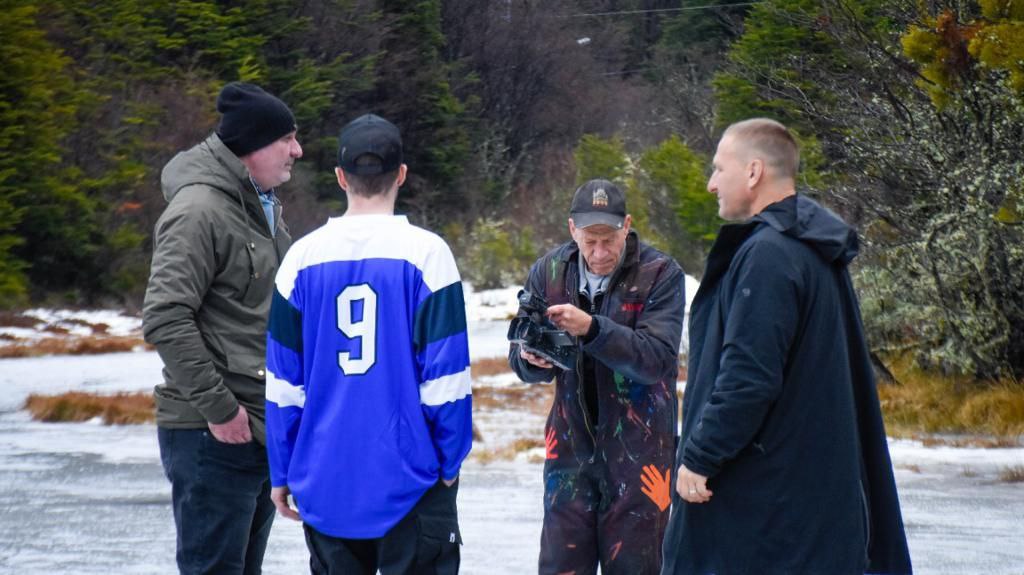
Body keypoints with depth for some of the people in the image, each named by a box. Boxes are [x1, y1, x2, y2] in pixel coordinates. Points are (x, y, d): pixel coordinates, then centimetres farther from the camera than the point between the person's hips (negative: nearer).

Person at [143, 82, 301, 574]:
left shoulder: (262, 206, 15)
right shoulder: (199, 210, -16)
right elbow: (164, 319, -22)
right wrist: (219, 407, -21)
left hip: (260, 426, 10)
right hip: (213, 434, -10)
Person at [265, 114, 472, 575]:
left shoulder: (303, 256, 1)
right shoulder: (426, 252, -8)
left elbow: (283, 381, 4)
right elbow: (446, 374, -8)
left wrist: (282, 472, 11)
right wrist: (450, 461, 1)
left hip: (326, 480, 3)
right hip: (410, 475, -3)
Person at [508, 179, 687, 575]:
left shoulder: (660, 274, -8)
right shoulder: (550, 271, 3)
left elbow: (657, 358, -19)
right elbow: (519, 359, 5)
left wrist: (591, 328, -31)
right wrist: (531, 359, -19)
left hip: (638, 450, -3)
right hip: (570, 447, 3)